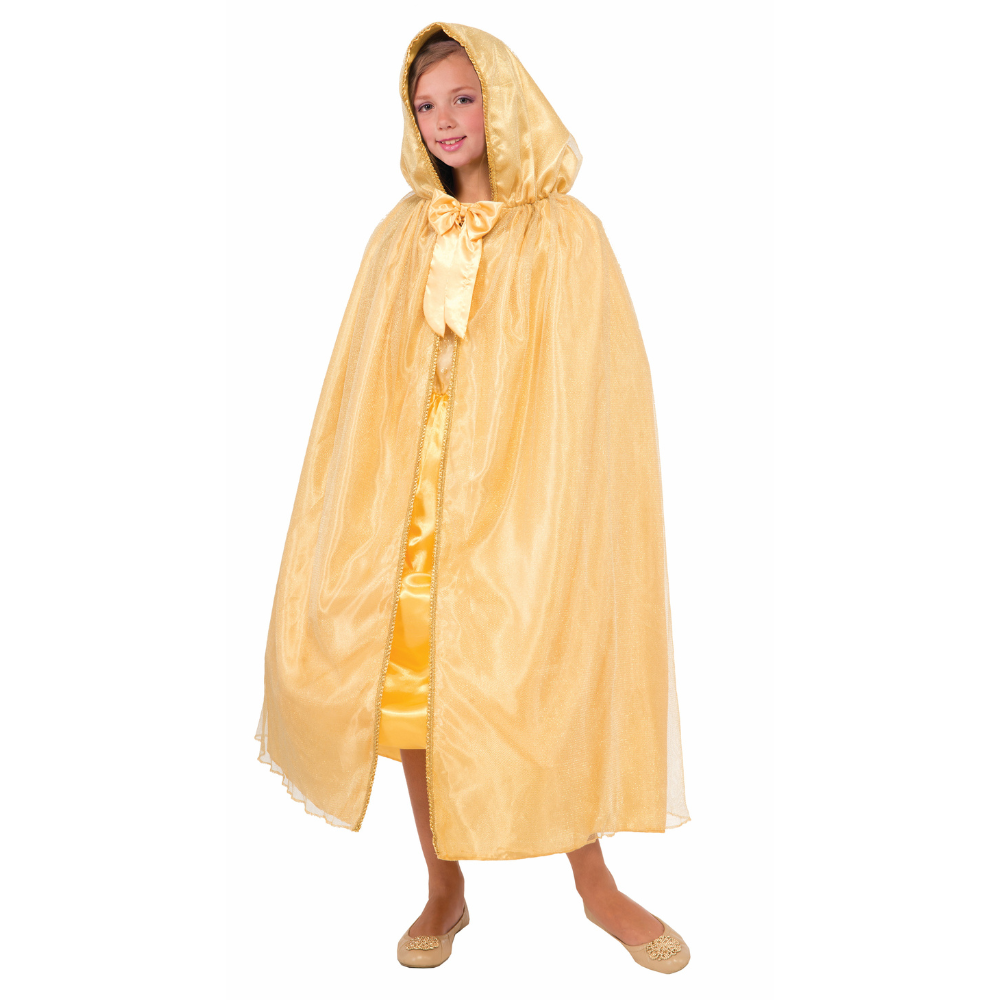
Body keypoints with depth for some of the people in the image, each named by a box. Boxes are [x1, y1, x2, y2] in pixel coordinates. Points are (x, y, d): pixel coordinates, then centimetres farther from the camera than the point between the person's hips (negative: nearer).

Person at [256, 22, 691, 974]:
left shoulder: (564, 234, 0)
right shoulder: (401, 237, 11)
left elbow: (589, 383, -3)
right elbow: (365, 385, 11)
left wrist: (554, 505, -10)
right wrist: (364, 498, 5)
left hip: (519, 497, -3)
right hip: (407, 497, 4)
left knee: (541, 681, 1)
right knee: (413, 687, 5)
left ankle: (595, 884, 22)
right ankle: (445, 889, 24)